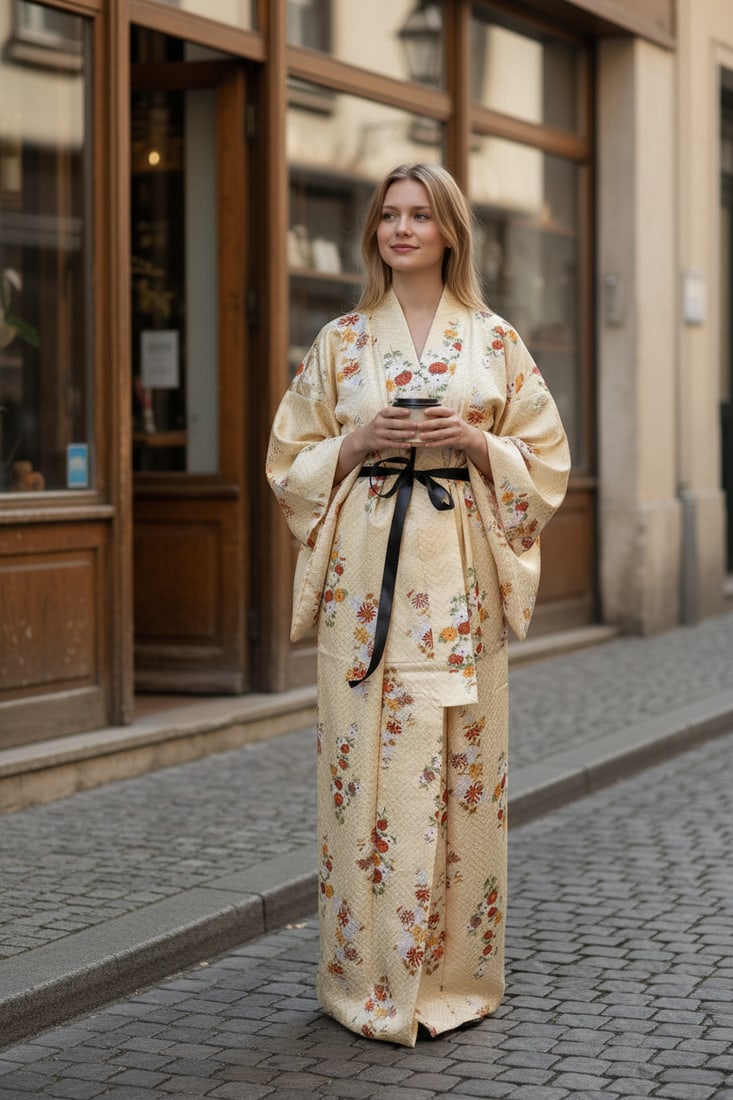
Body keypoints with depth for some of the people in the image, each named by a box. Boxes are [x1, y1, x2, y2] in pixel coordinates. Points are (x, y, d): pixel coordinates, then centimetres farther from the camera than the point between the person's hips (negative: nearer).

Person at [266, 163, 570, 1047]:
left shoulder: (493, 341, 8)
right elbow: (291, 461, 11)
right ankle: (371, 978, 7)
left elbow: (544, 460, 9)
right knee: (369, 763, -3)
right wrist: (356, 443, -8)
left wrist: (475, 443, -9)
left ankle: (454, 973, 12)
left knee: (460, 764, 0)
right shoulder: (340, 342, 10)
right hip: (367, 570, 0)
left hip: (459, 575, 0)